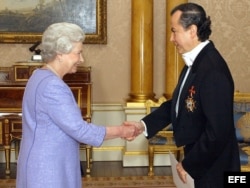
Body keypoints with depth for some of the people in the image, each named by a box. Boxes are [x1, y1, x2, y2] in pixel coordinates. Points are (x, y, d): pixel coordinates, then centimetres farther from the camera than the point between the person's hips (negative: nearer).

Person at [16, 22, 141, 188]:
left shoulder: (42, 78, 10)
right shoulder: (51, 86, -22)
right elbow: (79, 129, -22)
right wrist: (121, 131, -11)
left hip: (48, 168, 10)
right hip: (47, 173, -10)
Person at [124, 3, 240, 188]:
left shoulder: (213, 69, -27)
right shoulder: (195, 62, 4)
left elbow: (218, 131, -28)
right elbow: (178, 103, 12)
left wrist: (188, 164, -17)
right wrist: (144, 124, 0)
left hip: (213, 166, -9)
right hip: (202, 160, 9)